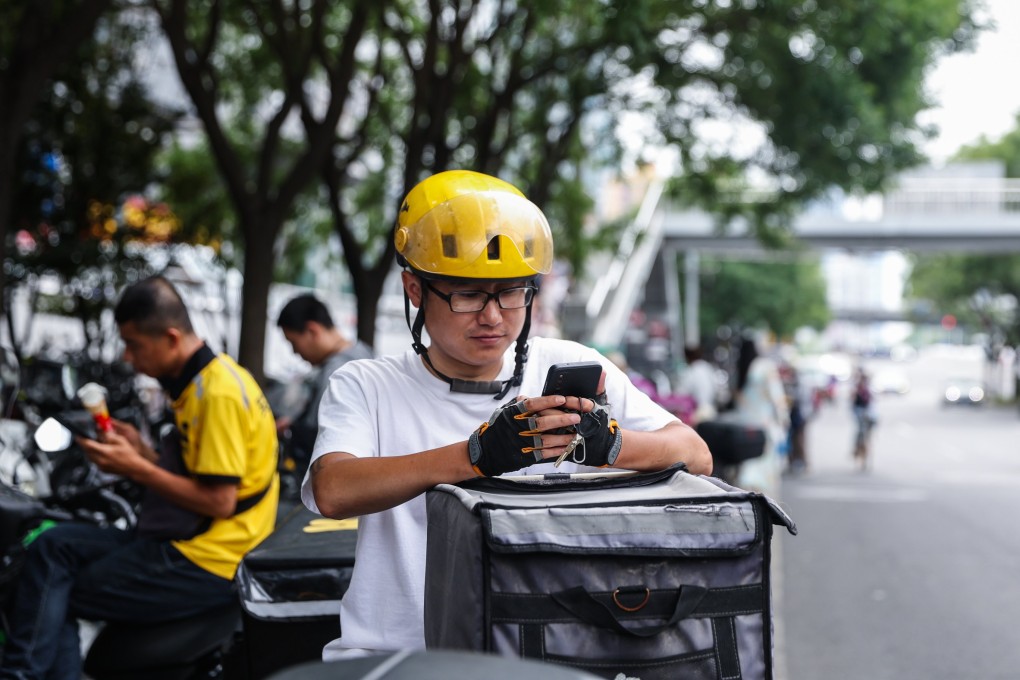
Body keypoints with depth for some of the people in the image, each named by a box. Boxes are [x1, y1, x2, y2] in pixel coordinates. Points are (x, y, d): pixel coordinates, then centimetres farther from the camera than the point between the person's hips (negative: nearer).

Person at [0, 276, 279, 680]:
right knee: (55, 545, -1)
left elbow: (219, 501, -21)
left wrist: (137, 468, -15)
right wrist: (141, 452, 2)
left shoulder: (219, 393, -17)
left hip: (209, 563, -10)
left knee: (54, 598, -5)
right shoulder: (199, 381, 14)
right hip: (190, 541, 10)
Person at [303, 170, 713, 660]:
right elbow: (332, 491, -19)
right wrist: (479, 455, -29)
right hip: (395, 652, -1)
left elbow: (695, 457, -2)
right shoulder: (366, 387, 1)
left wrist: (605, 441, -24)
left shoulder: (571, 369, 5)